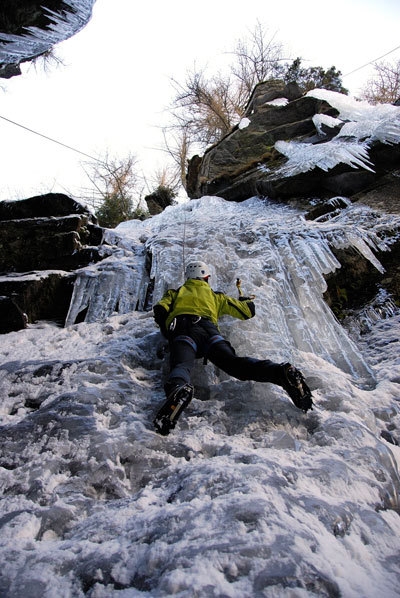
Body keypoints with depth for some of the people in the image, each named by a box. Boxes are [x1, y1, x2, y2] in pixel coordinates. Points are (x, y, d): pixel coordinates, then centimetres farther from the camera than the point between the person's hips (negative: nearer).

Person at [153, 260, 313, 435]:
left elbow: (159, 311, 13)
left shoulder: (175, 292, 34)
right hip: (209, 330, 1)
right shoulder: (215, 296, 35)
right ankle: (281, 372, -43)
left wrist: (166, 332, 31)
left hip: (182, 329, -1)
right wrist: (247, 300, 58)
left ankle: (178, 388, -63)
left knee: (181, 364, -27)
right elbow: (248, 311, 35)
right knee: (234, 362, -19)